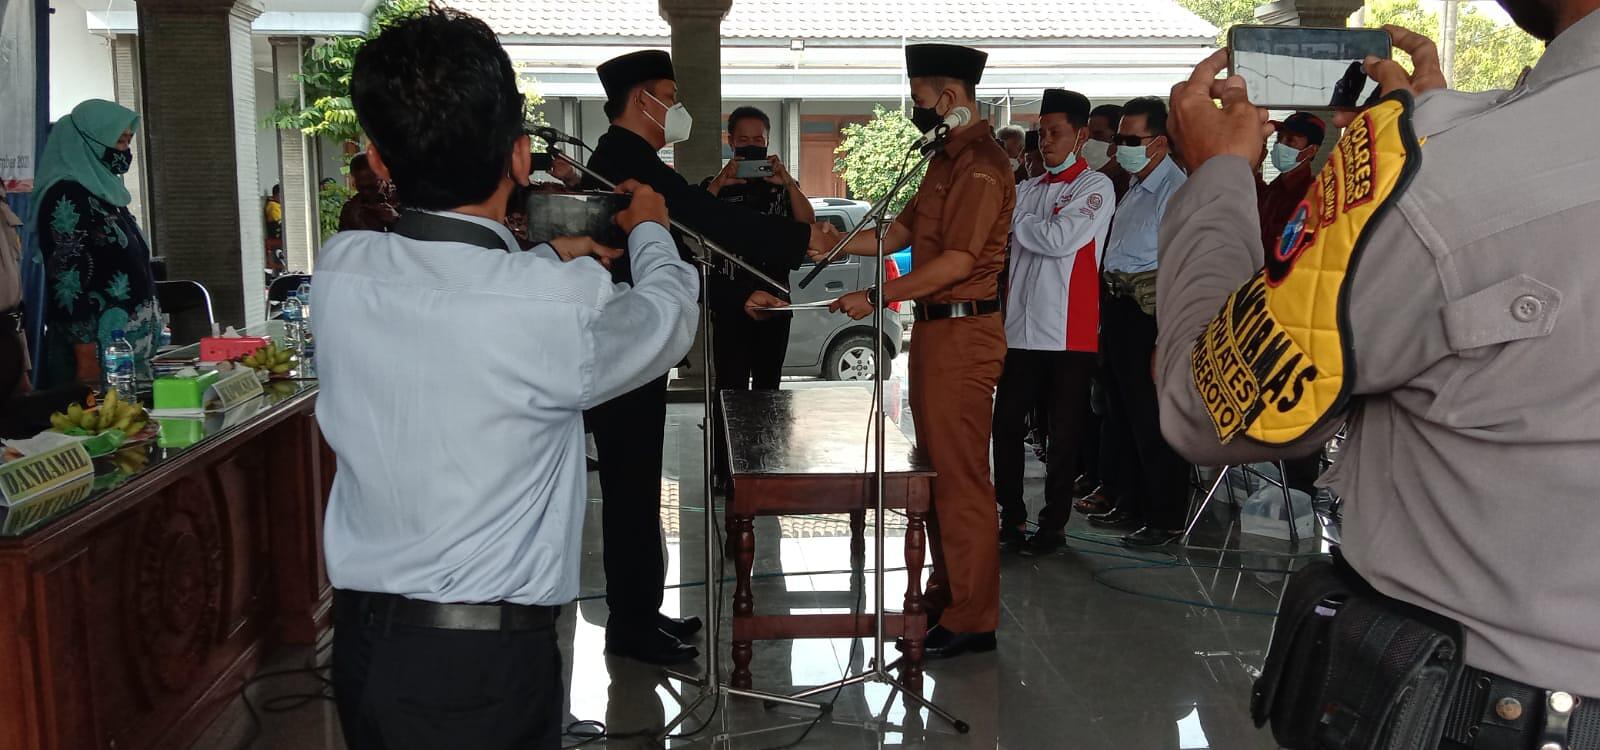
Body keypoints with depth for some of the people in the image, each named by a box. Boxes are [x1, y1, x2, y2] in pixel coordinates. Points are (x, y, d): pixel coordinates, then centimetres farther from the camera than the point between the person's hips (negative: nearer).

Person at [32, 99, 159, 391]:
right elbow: (67, 278, -18)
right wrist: (87, 360, -22)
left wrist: (142, 346, 19)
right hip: (96, 349, -9)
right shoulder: (67, 196, -11)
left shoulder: (106, 192, 15)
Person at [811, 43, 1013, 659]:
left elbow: (957, 261, -22)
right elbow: (900, 233, 16)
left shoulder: (981, 165, -15)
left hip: (962, 331, -10)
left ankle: (972, 619, 5)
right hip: (935, 328, 10)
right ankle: (947, 593, 29)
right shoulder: (946, 159, 17)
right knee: (938, 468, 17)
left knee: (960, 477, -4)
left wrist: (875, 298, -22)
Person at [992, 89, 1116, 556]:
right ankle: (1012, 517, 20)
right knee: (1007, 425, 7)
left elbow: (1060, 239, -17)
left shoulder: (1095, 188, -3)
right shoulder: (1029, 189, 16)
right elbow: (1008, 244, 16)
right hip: (1021, 328, 6)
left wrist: (1017, 221, -4)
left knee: (1063, 433, 3)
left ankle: (1053, 525, 13)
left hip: (1070, 333, -6)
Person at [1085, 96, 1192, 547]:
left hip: (1150, 311, -10)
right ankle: (1129, 505, 29)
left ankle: (1166, 519, 7)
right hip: (1118, 307, 10)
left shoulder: (1177, 191, -12)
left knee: (1152, 421, -4)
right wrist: (1108, 314, 17)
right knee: (1122, 413, 16)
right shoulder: (1135, 188, 17)